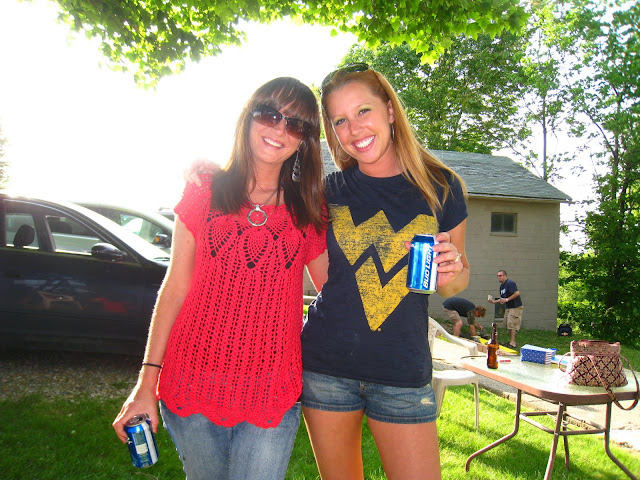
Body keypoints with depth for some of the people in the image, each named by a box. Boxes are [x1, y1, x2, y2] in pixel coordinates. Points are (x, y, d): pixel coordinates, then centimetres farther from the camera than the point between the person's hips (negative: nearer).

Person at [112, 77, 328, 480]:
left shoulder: (311, 212, 3)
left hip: (272, 396, 0)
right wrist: (147, 382, -1)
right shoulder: (204, 192, 1)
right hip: (193, 386, 0)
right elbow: (175, 289, 1)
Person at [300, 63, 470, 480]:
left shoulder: (441, 186, -1)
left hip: (403, 372, 0)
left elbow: (457, 281, 9)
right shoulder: (329, 192, 0)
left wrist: (451, 273, -12)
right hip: (326, 365, 1)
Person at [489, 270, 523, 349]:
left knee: (511, 324, -10)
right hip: (508, 307, 10)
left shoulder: (510, 283, -16)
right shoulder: (502, 286, 14)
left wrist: (507, 300, -23)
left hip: (515, 307, -10)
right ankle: (511, 341, 22)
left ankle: (512, 344, -6)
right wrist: (494, 301, 8)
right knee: (507, 324, 12)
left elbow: (517, 293, -25)